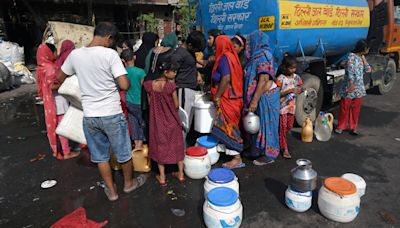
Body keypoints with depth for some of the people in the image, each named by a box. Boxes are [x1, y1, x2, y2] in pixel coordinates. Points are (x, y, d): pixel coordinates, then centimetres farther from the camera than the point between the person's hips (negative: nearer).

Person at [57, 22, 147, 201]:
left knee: (100, 156, 17)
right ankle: (129, 183, 36)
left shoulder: (75, 54, 0)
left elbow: (60, 78, 15)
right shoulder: (110, 54, -14)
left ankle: (111, 190, 31)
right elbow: (125, 85, -20)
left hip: (89, 116, 5)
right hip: (111, 114, -4)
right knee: (124, 152, 17)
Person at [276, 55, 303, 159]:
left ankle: (280, 140, 37)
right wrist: (289, 91, -25)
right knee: (282, 127, -1)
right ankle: (284, 148, 8)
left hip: (292, 105, 6)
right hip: (282, 106, -6)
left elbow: (300, 88, 13)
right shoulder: (280, 78, -14)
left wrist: (300, 90, -11)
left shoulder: (297, 77, 3)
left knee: (289, 126, 14)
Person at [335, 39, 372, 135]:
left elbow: (368, 70, 6)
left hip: (359, 88, 7)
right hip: (349, 88, -7)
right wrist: (351, 84, -25)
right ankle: (341, 126, 15)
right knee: (345, 108, 3)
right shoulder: (352, 57, -11)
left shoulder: (361, 58, 11)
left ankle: (353, 127, 20)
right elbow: (350, 71, -18)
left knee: (356, 109, 10)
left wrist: (363, 57, 3)